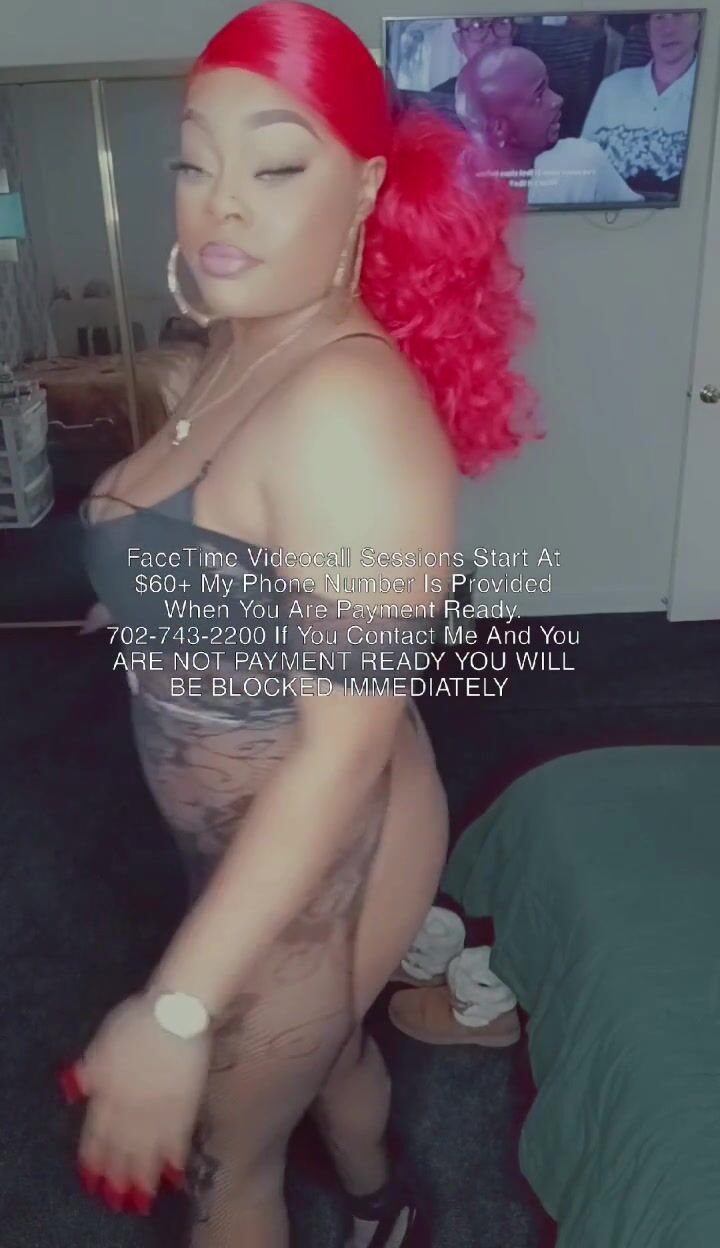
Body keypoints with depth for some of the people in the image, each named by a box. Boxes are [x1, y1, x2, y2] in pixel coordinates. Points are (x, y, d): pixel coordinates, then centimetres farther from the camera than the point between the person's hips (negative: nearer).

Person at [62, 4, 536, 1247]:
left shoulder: (347, 406, -31)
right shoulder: (247, 353, -3)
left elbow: (346, 742, -32)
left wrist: (174, 1010, -30)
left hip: (315, 864, -8)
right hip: (257, 842, 9)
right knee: (325, 1037, 34)